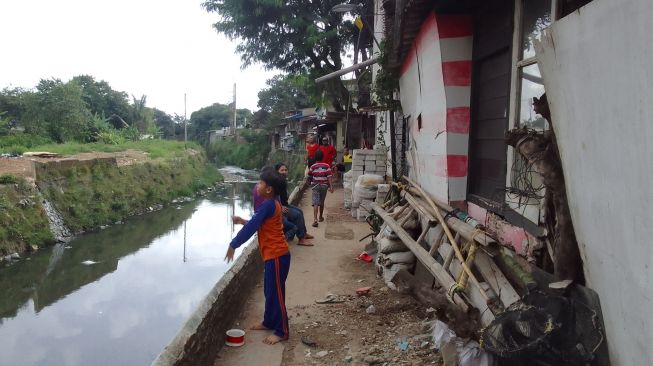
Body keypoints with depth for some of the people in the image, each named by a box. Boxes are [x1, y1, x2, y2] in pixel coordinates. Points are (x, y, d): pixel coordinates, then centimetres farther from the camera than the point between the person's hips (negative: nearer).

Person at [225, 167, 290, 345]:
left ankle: (281, 332, 10)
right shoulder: (272, 203, 10)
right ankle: (269, 322, 36)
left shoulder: (268, 205, -21)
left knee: (276, 293, 0)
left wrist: (233, 245, -13)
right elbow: (259, 224, 22)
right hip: (274, 255, 10)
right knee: (269, 291, 21)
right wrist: (243, 221, 9)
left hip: (276, 256, -10)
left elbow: (251, 228, -21)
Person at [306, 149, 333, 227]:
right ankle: (321, 217, 34)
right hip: (324, 185, 2)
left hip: (315, 186, -2)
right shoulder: (327, 166, -3)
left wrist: (307, 183, 27)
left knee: (315, 203, -9)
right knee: (322, 202, 19)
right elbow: (329, 177, -9)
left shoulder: (313, 167, -2)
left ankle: (315, 219, -24)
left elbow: (308, 177, 8)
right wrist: (331, 186, -8)